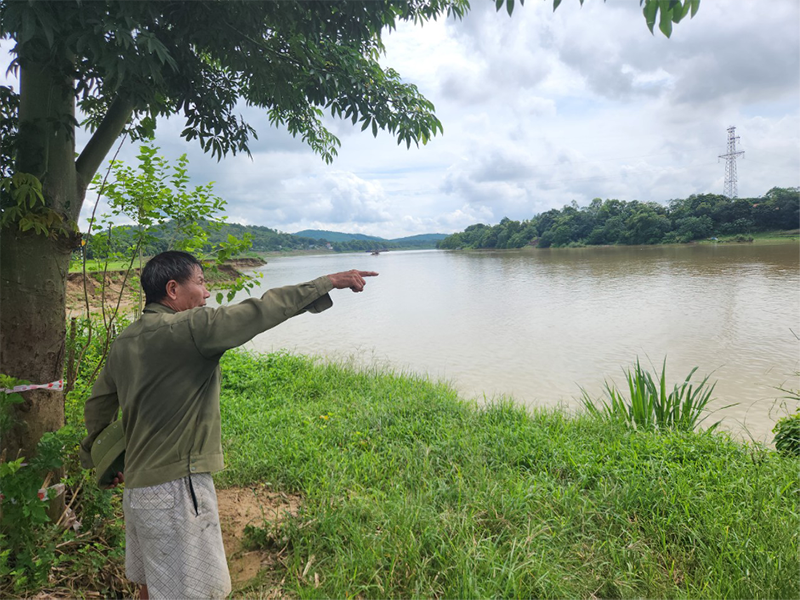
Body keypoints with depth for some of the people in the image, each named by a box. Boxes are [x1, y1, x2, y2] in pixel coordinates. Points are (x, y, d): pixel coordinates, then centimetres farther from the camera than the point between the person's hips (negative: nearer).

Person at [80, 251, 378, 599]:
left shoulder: (124, 342, 8)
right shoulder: (185, 329, -19)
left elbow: (97, 404, 19)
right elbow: (256, 313, -21)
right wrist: (327, 282, -15)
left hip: (136, 488, 9)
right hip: (175, 490, -9)